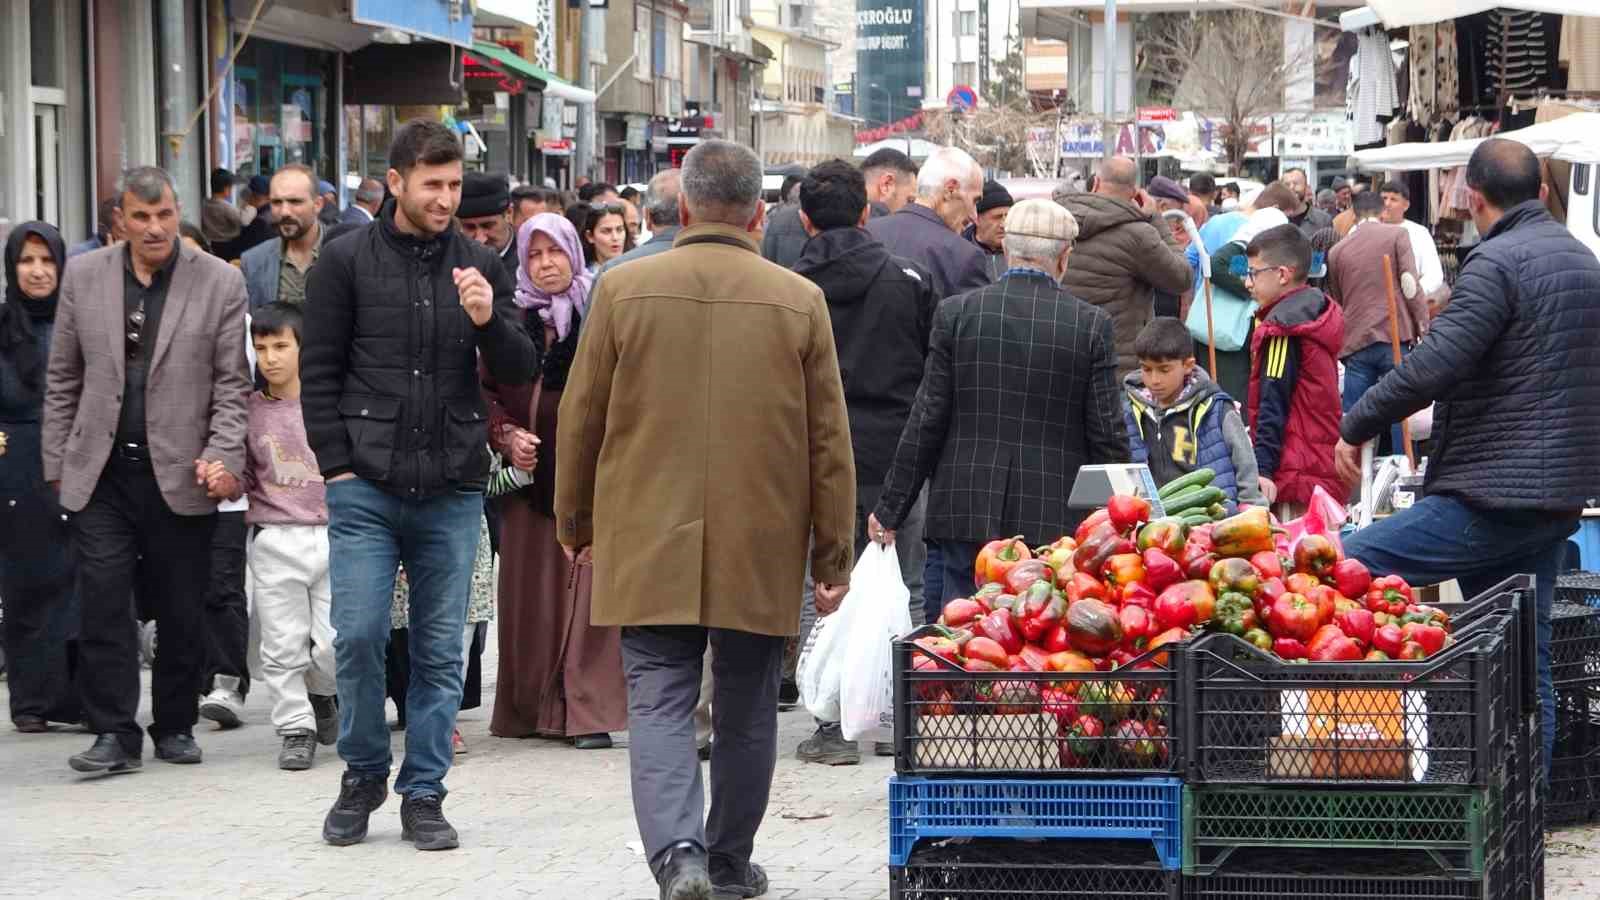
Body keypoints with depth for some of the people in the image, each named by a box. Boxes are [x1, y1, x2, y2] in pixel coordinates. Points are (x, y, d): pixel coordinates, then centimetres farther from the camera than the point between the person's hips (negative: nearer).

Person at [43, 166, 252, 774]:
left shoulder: (220, 282, 1)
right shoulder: (84, 276, 7)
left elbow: (232, 383, 2)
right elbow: (63, 378, 11)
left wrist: (225, 457, -10)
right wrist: (58, 462, 8)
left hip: (182, 474, -1)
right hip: (101, 474, 1)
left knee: (183, 612, 5)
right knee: (101, 605, -6)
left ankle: (175, 727, 19)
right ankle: (114, 734, -1)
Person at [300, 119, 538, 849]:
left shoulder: (480, 267, 8)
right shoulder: (348, 261, 2)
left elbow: (520, 371, 6)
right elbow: (319, 372, 2)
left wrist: (489, 321, -14)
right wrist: (337, 464, -5)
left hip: (452, 490, 2)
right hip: (366, 487, -2)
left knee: (440, 651, 4)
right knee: (358, 636, -5)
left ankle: (423, 795, 13)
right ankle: (363, 775, 16)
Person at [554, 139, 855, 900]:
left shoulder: (623, 289, -3)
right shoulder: (800, 301, -2)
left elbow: (579, 418, 3)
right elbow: (829, 440, 1)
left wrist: (574, 523, 17)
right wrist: (834, 556, 9)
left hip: (649, 549, -1)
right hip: (762, 553, 1)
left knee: (659, 701, 0)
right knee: (746, 710, 14)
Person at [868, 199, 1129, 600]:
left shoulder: (956, 313, -2)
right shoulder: (1092, 324, -3)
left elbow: (926, 421, -1)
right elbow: (1108, 436, -1)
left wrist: (890, 509, 7)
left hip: (967, 516, 1)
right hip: (1055, 522, 0)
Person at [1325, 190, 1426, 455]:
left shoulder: (1337, 251, 15)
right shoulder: (1395, 235, 4)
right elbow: (1410, 283, -6)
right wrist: (1423, 327, -2)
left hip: (1355, 343, 3)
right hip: (1394, 337, -3)